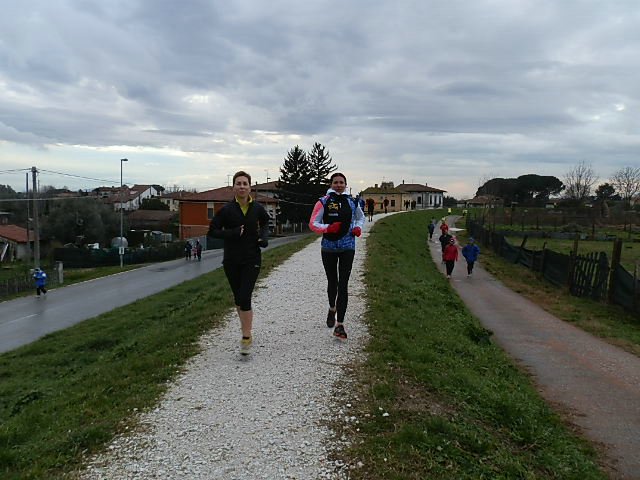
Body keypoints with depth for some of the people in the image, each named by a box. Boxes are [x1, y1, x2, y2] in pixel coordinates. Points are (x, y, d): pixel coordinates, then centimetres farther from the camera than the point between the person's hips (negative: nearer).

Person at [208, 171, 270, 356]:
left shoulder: (258, 208, -2)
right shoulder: (226, 209, -6)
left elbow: (265, 222, 20)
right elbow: (212, 231, -5)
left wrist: (264, 237, 1)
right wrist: (232, 233, -19)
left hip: (252, 259, -1)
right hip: (231, 260, 1)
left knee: (245, 298, -12)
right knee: (238, 298, 14)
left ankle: (246, 337, -2)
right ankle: (246, 330, 35)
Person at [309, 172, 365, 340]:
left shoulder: (352, 202, 6)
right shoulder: (324, 202, -4)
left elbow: (360, 217, 24)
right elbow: (313, 223, -5)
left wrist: (358, 228, 4)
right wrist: (328, 228, -22)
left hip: (347, 247, 1)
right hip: (329, 247, -1)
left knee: (343, 285, -5)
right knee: (332, 282, 13)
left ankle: (339, 325, -3)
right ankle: (332, 309, 44)